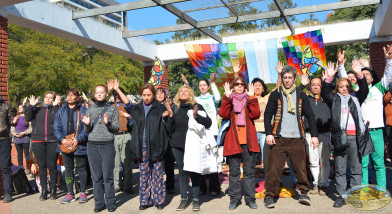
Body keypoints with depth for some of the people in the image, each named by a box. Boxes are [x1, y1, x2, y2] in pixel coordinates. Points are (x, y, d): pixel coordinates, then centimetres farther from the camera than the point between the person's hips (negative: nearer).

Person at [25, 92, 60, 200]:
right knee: (42, 165, 4)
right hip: (38, 141, 2)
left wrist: (55, 106, -14)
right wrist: (31, 106, -4)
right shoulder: (37, 109, 15)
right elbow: (28, 118, 3)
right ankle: (44, 190, 12)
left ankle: (53, 189, 10)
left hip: (52, 141, -2)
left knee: (52, 165, -2)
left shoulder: (55, 109, 7)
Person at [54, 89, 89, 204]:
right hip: (65, 145, 4)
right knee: (68, 169, 11)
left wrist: (78, 139, -19)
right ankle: (70, 193, 21)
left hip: (80, 145, -4)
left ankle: (83, 193, 17)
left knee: (81, 168, 5)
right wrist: (62, 139, -11)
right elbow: (56, 127, 6)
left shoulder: (83, 110, -2)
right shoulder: (61, 111, 11)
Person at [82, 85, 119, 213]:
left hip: (107, 145, -2)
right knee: (96, 176, 5)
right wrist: (87, 124, -7)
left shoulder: (112, 109, 6)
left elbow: (117, 128, 2)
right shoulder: (90, 110, 13)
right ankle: (99, 203, 15)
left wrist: (108, 123, -17)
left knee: (108, 175, -2)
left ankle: (110, 202, 9)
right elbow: (87, 131, 14)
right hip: (92, 145, 3)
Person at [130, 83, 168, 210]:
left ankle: (159, 200, 16)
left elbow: (166, 128, -1)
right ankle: (145, 200, 18)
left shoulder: (160, 108, 2)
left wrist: (167, 117, -16)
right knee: (144, 174, 8)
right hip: (142, 147, 3)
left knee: (158, 174, 3)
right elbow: (132, 127, 18)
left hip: (155, 146, -2)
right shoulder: (136, 109, 12)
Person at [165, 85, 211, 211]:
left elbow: (208, 123, -6)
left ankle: (195, 199, 13)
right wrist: (170, 116, -7)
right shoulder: (175, 108, 9)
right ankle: (183, 199, 16)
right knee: (182, 172, 7)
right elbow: (169, 129, 9)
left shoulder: (197, 107, 1)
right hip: (178, 145, 3)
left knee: (194, 172, 2)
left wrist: (196, 116, -21)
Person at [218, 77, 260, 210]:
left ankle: (250, 198, 14)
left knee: (249, 170, 5)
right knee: (234, 171, 4)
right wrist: (227, 97, -12)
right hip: (233, 140, -1)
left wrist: (251, 97, -10)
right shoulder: (228, 100, 11)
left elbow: (255, 114, -6)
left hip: (248, 140, 1)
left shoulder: (249, 100, 13)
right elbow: (223, 114, -9)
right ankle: (235, 199, 13)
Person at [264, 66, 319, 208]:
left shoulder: (301, 95, 11)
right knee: (274, 167, -2)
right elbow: (267, 114, 4)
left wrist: (314, 135, 4)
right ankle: (270, 195, 8)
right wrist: (268, 133, -6)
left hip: (297, 138, 1)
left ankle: (304, 192, 21)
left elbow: (310, 116, 11)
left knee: (300, 166, 2)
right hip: (279, 138, -1)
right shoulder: (275, 95, 8)